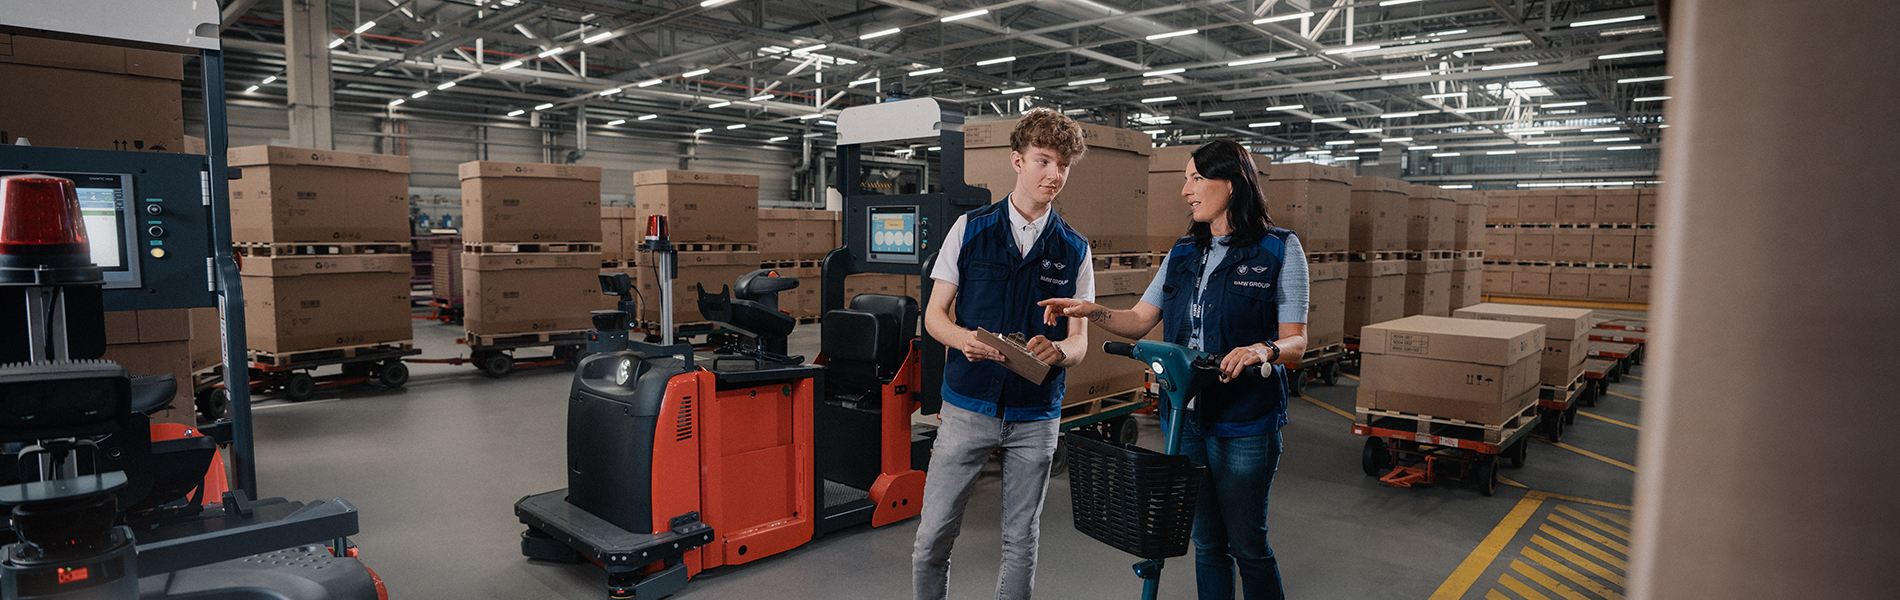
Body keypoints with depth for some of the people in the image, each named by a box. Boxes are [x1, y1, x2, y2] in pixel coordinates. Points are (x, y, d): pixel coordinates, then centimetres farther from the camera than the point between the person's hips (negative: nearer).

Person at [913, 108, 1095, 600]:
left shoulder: (1075, 250, 5)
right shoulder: (970, 229, 2)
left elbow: (1079, 341, 5)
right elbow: (934, 314, 3)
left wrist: (1056, 350, -19)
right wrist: (964, 338, -19)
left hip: (1037, 415, 1)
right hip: (968, 406, -1)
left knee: (1021, 543, 11)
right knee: (932, 540, 1)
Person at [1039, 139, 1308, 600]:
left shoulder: (1279, 249, -5)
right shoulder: (1183, 254, 12)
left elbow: (1296, 342, -8)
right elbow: (1140, 321, 10)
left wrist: (1263, 349, -28)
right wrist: (1092, 312, -6)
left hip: (1245, 424, -5)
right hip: (1188, 418, 5)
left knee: (1247, 545, 4)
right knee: (1206, 542, 14)